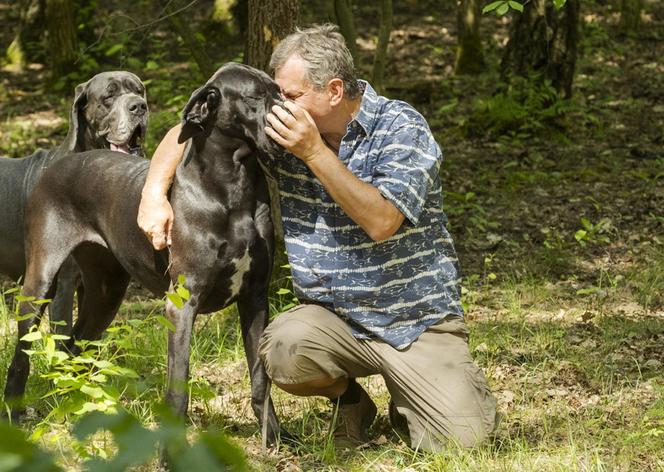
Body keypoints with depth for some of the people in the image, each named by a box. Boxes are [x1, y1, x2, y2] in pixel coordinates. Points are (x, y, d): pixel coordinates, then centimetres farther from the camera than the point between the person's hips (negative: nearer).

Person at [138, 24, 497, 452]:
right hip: (334, 316, 3)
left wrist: (315, 151, -26)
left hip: (418, 319, -3)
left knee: (457, 439, -20)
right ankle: (348, 398, 5)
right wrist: (155, 193, -14)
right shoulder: (283, 127, -2)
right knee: (282, 349, -30)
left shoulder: (402, 128, -12)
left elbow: (381, 223, -24)